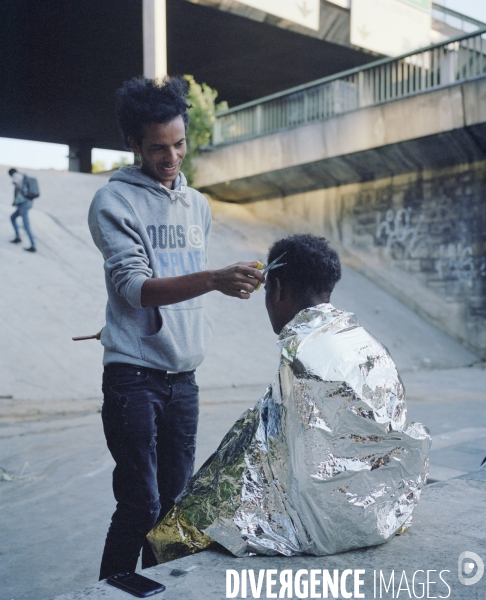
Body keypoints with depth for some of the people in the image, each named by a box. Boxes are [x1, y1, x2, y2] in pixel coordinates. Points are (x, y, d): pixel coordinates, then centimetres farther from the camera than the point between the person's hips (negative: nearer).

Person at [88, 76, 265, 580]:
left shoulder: (198, 205, 13)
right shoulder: (114, 201, -6)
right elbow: (135, 287, -18)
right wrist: (214, 280, -31)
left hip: (183, 374, 6)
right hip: (134, 374, -6)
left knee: (175, 501, 11)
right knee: (141, 505, -6)